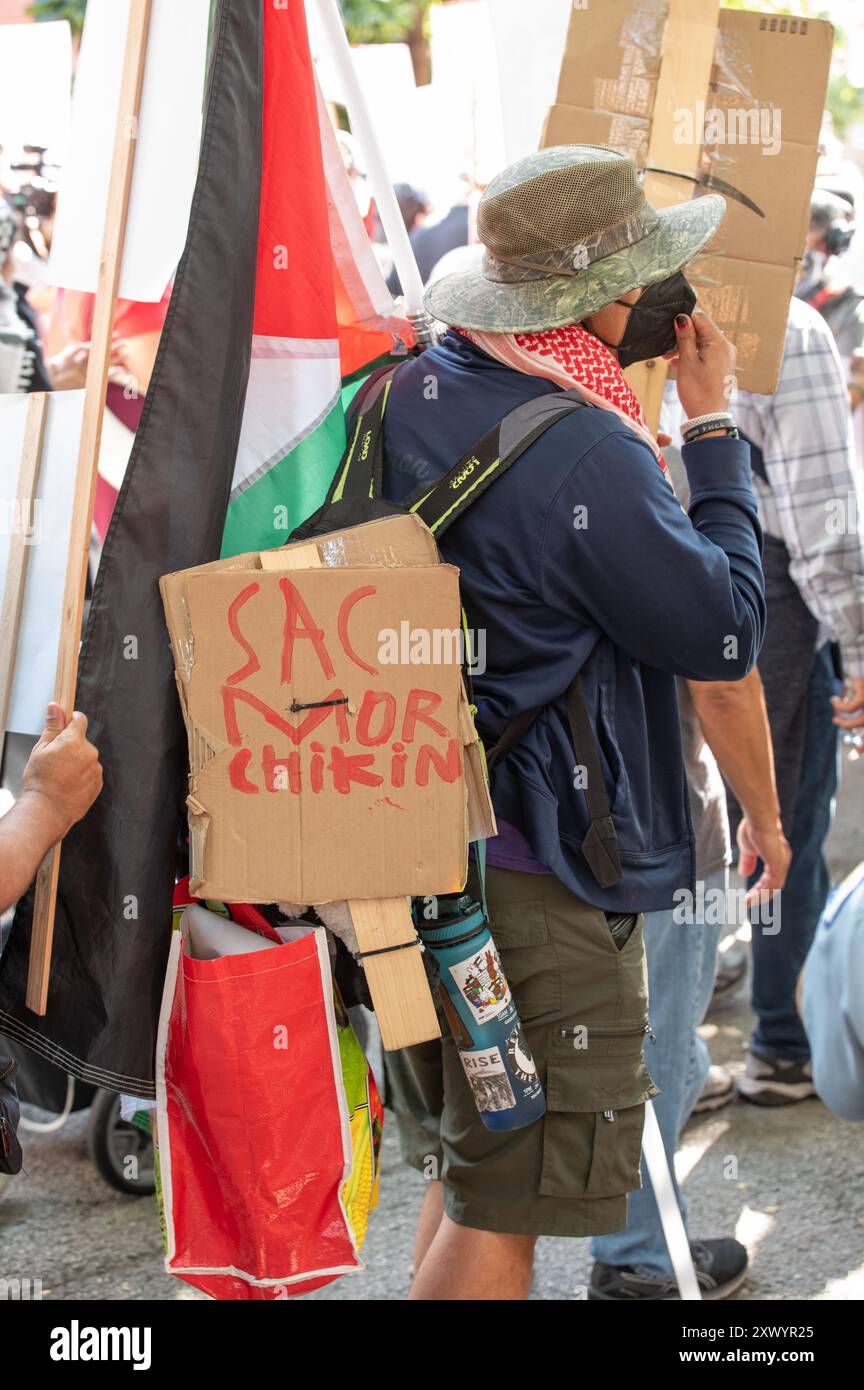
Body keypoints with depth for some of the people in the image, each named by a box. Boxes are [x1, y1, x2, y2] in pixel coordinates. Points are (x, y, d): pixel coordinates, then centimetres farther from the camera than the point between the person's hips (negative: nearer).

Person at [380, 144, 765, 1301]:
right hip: (541, 877, -9)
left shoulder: (408, 396, 3)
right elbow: (726, 631, -12)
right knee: (503, 1211, 1)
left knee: (462, 1176, 23)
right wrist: (715, 431, -5)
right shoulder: (591, 457, -22)